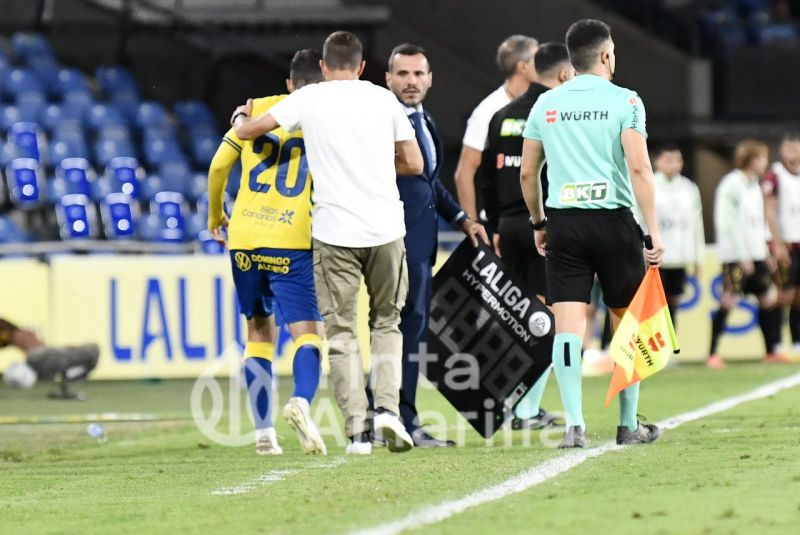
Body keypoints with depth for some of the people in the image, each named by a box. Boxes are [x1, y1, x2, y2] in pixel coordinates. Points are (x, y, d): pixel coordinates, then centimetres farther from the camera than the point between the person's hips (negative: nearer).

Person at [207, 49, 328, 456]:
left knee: (259, 331, 14)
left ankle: (263, 431, 10)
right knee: (307, 331, -3)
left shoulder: (255, 110, 12)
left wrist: (215, 218, 23)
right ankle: (302, 400, -33)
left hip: (244, 239, 3)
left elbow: (218, 166, 10)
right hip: (293, 241, -3)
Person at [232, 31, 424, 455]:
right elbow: (414, 164, 10)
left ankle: (357, 429, -3)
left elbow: (246, 131, 8)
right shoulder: (383, 99, 7)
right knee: (386, 321, 17)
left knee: (341, 331, 4)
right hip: (385, 229, 2)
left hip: (334, 232, -2)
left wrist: (241, 116, 31)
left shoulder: (309, 99, 2)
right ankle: (387, 406, -2)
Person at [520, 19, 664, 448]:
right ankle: (629, 425, 17)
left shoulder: (546, 104, 9)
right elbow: (639, 168, -11)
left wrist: (538, 223, 25)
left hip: (563, 222, 2)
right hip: (613, 220, -2)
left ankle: (574, 424, -15)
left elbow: (527, 173, 12)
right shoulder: (623, 100, -3)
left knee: (568, 327, -3)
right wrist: (653, 232, -10)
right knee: (629, 323, 12)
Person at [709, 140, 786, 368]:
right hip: (735, 255, -8)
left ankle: (771, 351, 13)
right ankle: (713, 354, -5)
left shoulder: (754, 186, 15)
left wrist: (765, 251, 11)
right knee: (729, 301, -9)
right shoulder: (731, 185, -11)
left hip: (756, 255, 8)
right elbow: (729, 223, -16)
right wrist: (743, 256, -18)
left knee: (769, 298, 6)